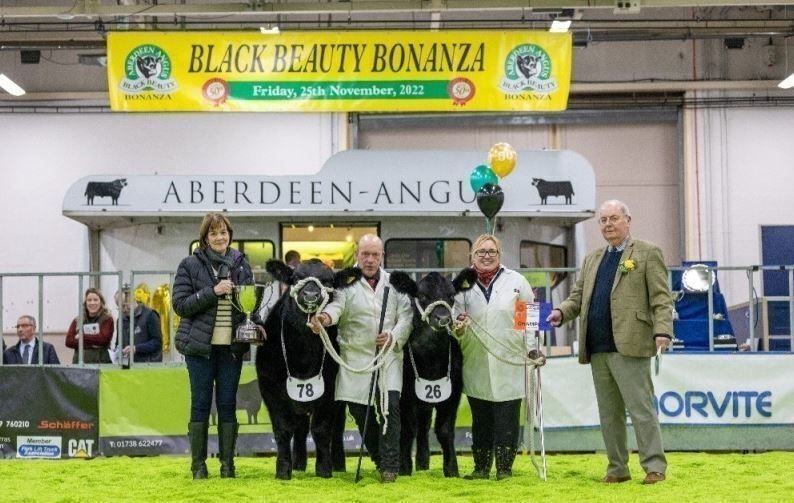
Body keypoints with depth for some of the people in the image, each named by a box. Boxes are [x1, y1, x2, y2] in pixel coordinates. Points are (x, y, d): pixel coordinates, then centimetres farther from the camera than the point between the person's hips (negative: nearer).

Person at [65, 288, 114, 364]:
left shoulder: (107, 320, 4)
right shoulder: (77, 321, 13)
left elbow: (103, 338, -10)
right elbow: (69, 341, 2)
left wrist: (82, 336, -2)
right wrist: (91, 344, -8)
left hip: (101, 361, -3)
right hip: (80, 361, 3)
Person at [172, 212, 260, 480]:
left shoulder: (240, 264, 8)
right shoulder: (190, 265, -1)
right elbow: (180, 305, -7)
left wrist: (256, 324, -3)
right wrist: (212, 292, -17)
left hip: (232, 346, 3)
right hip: (200, 345, -2)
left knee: (228, 404, 7)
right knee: (201, 404, 3)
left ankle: (227, 463, 13)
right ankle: (198, 464, 10)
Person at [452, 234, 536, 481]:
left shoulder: (516, 281, 5)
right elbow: (455, 318, 9)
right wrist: (459, 328, -14)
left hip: (509, 363, -1)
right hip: (476, 366, 2)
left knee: (507, 420, -2)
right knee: (481, 420, 8)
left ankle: (505, 468, 7)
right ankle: (481, 468, 17)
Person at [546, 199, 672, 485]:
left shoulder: (648, 253, 2)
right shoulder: (592, 259, 21)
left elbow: (661, 298, -4)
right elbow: (578, 296, 20)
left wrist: (662, 331, -18)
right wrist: (562, 312, -1)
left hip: (629, 346, -7)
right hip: (597, 349, 7)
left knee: (640, 408, -7)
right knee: (609, 413, 10)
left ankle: (654, 466, -2)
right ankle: (617, 468, 17)